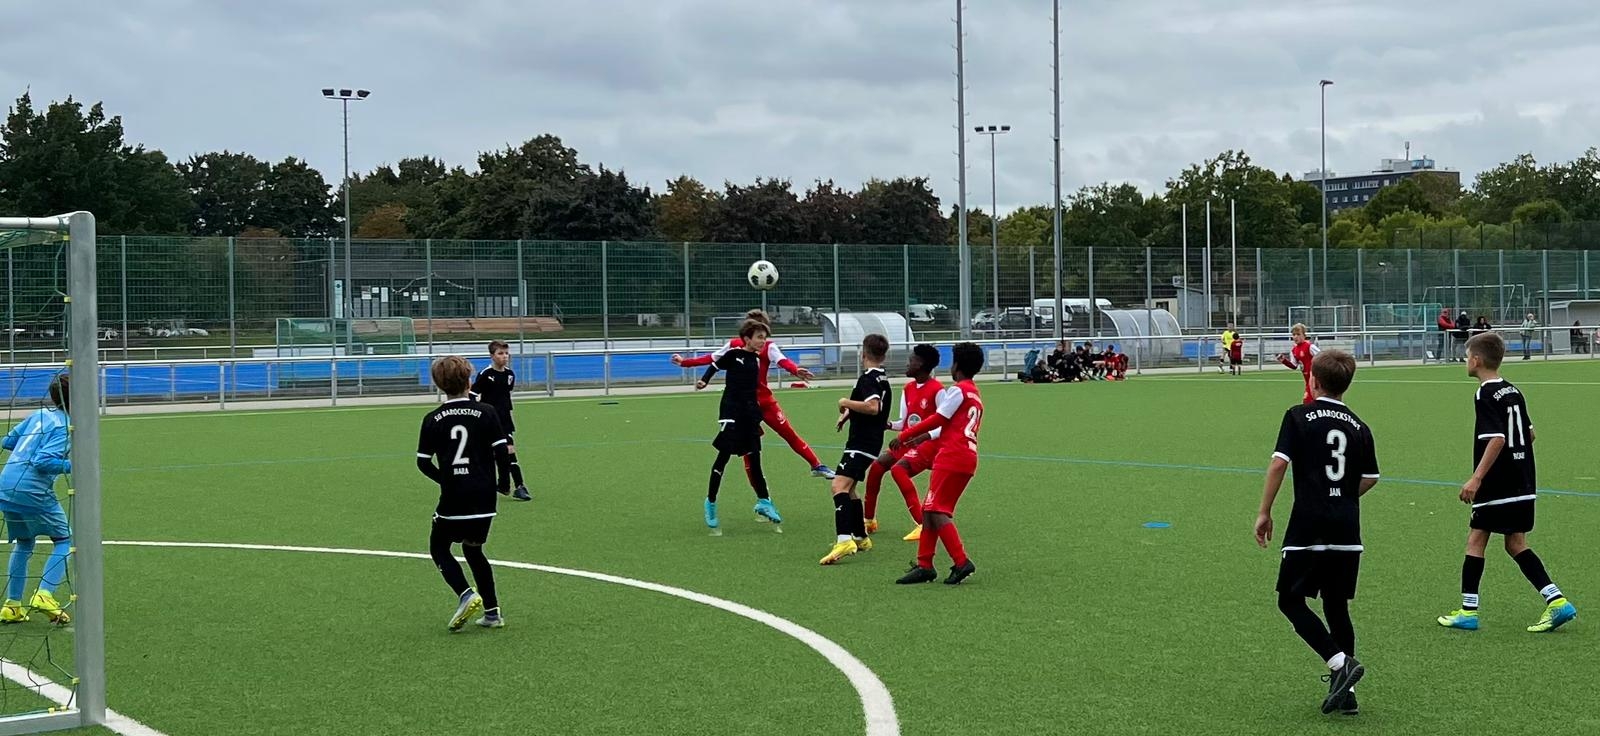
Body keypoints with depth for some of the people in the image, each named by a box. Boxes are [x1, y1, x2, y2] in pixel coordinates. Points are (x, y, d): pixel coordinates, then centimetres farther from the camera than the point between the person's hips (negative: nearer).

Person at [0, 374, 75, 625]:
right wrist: (72, 465, -16)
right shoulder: (65, 425, -10)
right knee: (64, 540, 6)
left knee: (23, 543, 22)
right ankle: (44, 595, -10)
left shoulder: (38, 415, 13)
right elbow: (44, 461, -20)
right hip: (33, 492, -8)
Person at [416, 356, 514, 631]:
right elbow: (502, 452, -5)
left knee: (439, 547, 15)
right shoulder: (486, 413, -3)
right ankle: (492, 611, 14)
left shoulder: (432, 419, -1)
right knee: (473, 550, 19)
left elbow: (423, 462, 2)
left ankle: (466, 595, -9)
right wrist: (504, 482, 11)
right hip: (484, 497, 2)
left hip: (452, 499, -2)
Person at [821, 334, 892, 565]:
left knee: (839, 485, -25)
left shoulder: (868, 378, -14)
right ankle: (861, 537, 35)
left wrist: (846, 403, -17)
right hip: (870, 442, 11)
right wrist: (848, 413, 24)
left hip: (861, 444, -11)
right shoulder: (883, 380, 16)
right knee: (848, 489, 25)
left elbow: (873, 407, -30)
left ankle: (844, 540, -41)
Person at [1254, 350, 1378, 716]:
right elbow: (1370, 478, 15)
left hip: (1308, 527, -5)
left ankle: (1340, 662, -11)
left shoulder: (1299, 416, -3)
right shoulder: (1358, 427, 10)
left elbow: (1279, 463, -12)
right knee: (1336, 606, 13)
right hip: (1347, 530, 5)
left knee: (1291, 600, 5)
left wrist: (1264, 512, -5)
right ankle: (1344, 691, 12)